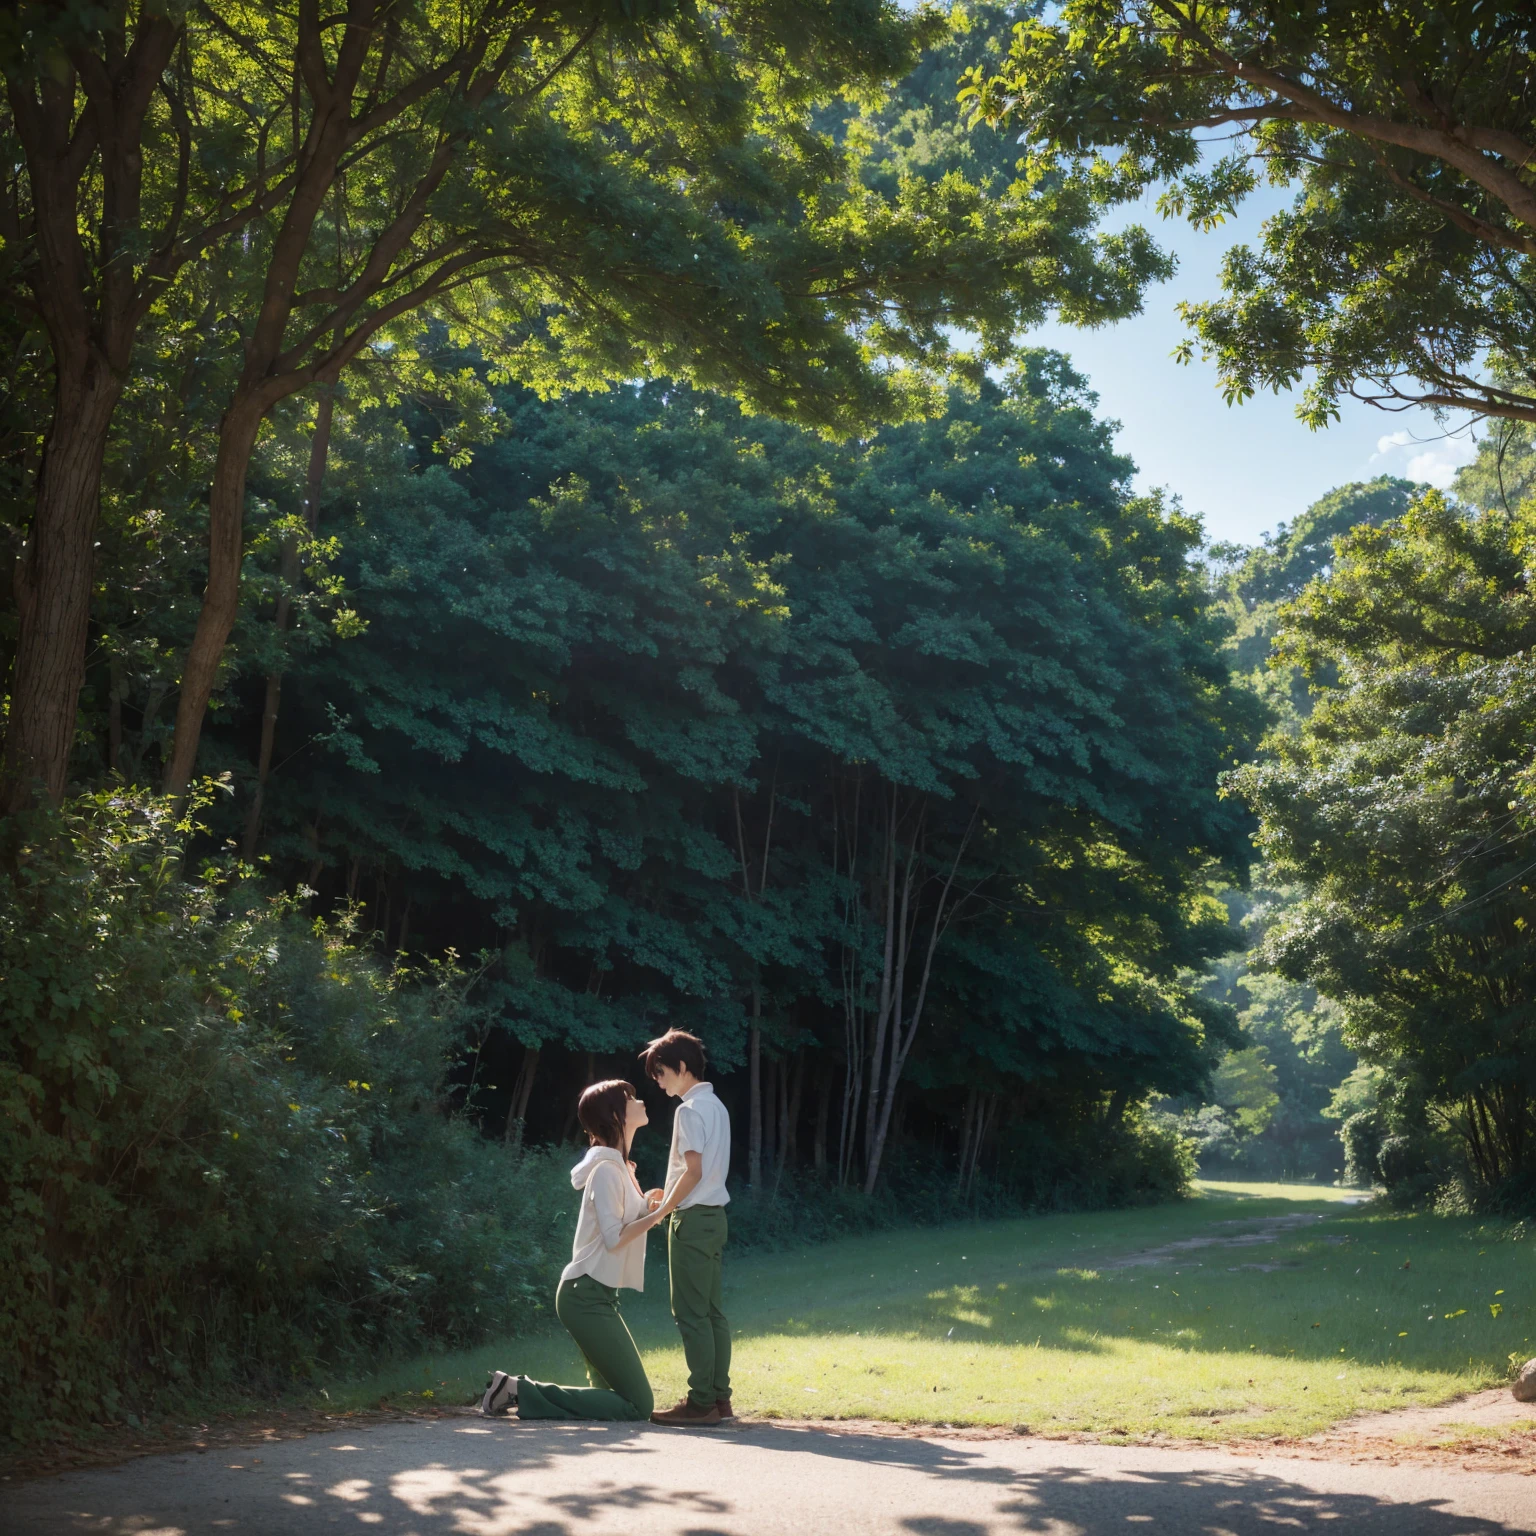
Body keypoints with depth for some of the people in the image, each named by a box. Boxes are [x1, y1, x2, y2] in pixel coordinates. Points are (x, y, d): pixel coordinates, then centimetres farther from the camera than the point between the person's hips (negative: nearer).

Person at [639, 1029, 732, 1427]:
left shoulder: (690, 1110, -14)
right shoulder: (715, 1106, 15)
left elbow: (693, 1170, -20)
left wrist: (662, 1209, -10)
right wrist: (669, 1196, 13)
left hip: (693, 1218, -10)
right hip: (713, 1215, 10)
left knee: (691, 1312, -7)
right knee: (712, 1311, 11)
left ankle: (701, 1402, -6)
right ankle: (719, 1395, 14)